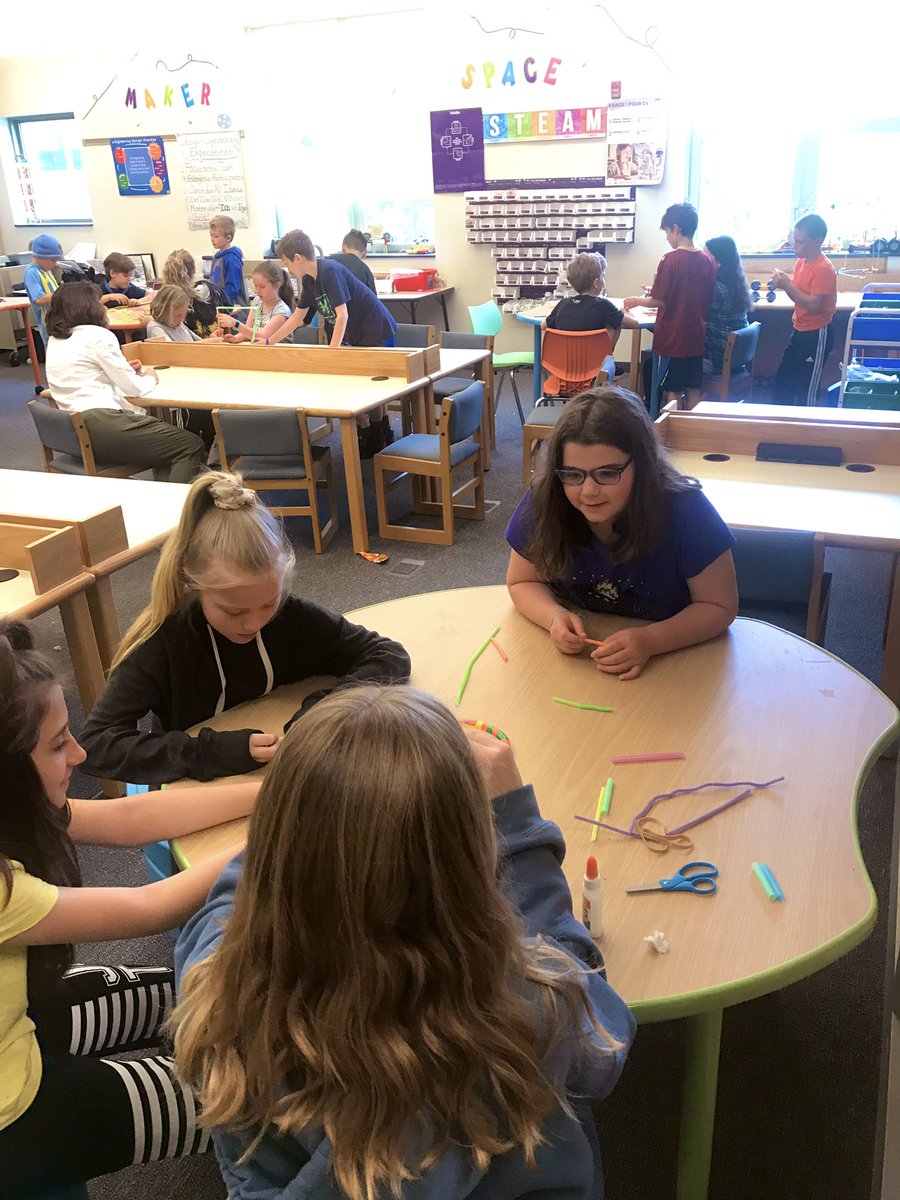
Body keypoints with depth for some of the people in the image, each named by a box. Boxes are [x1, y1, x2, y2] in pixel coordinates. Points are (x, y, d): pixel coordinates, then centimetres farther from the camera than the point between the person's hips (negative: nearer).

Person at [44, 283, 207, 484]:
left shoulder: (54, 341, 18)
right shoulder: (97, 335, -4)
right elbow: (133, 388, -3)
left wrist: (124, 370, 20)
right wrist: (150, 378, 18)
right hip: (102, 424, -9)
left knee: (166, 437, 25)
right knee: (192, 446, -9)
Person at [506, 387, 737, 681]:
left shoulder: (685, 511, -21)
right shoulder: (542, 503, -15)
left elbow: (719, 607, -11)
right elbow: (522, 582, 1)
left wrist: (651, 641, -29)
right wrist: (555, 618, -22)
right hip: (571, 656, 2)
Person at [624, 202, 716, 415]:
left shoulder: (670, 259, -15)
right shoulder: (707, 260, 1)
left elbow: (659, 300, -13)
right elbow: (709, 300, 8)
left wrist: (637, 301, 5)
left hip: (671, 338, -5)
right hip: (697, 337, 5)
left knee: (672, 391, 3)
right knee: (693, 389, 13)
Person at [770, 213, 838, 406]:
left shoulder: (823, 269, -20)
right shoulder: (801, 262, 5)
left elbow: (813, 304, -25)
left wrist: (787, 285, -24)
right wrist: (784, 282, -5)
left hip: (817, 335, -9)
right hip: (800, 331, 9)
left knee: (806, 391, 0)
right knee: (781, 384, 14)